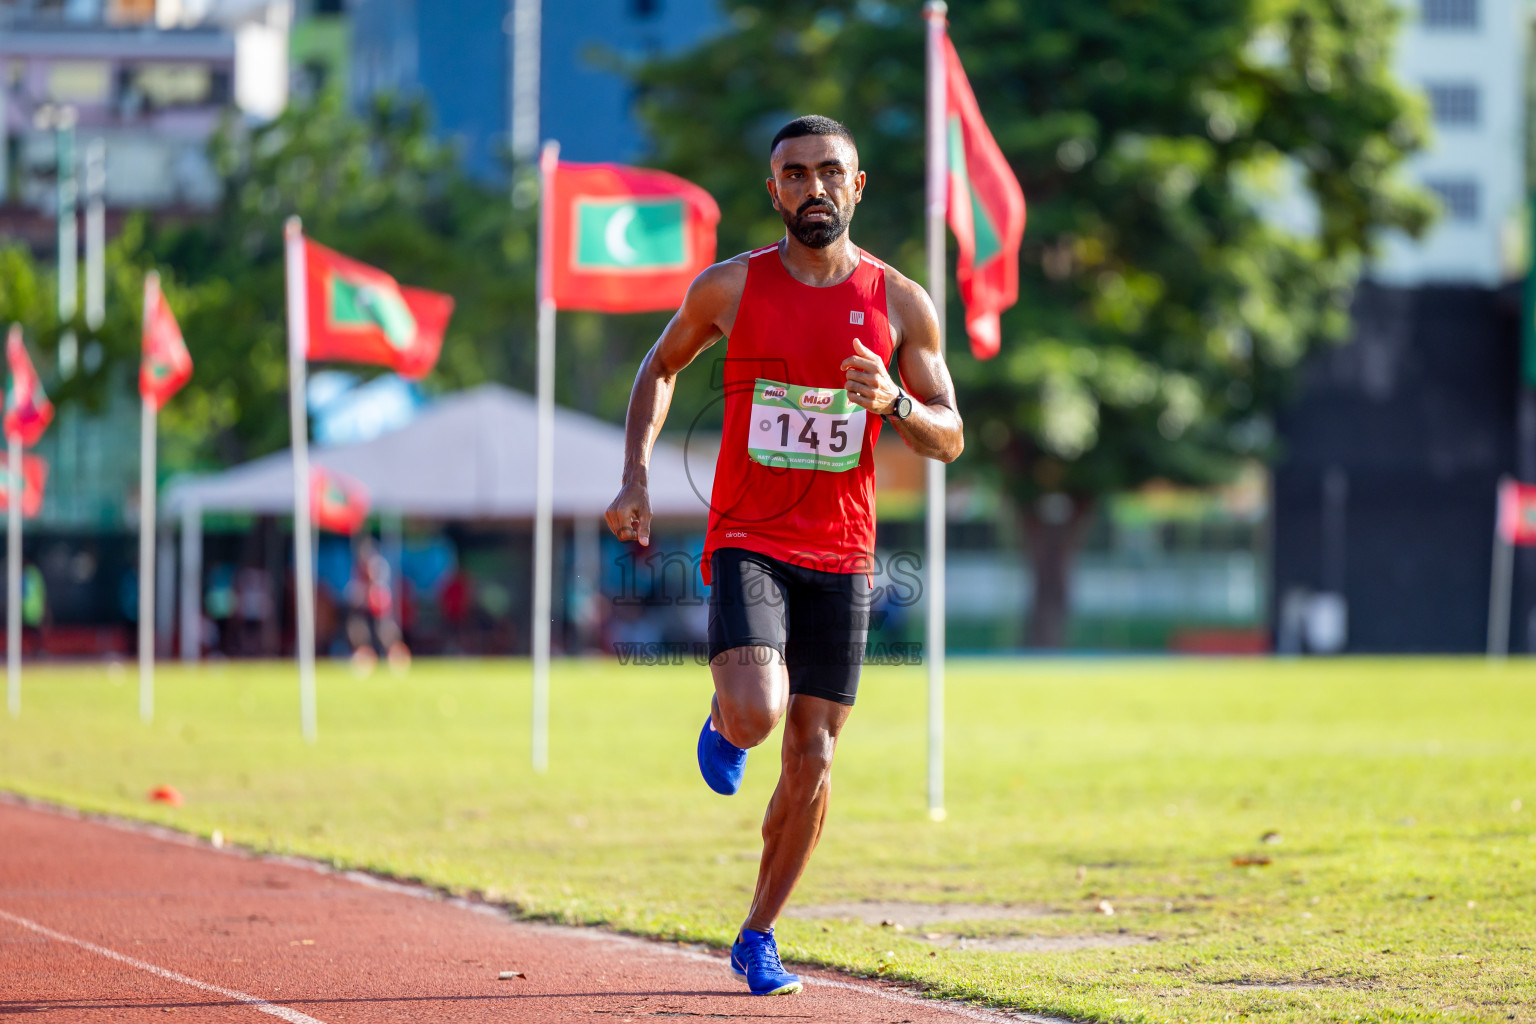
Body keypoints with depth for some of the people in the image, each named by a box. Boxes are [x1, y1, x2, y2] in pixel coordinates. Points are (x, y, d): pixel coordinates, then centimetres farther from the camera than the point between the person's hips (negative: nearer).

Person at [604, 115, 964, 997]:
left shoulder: (901, 304, 0)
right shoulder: (731, 287, -1)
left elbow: (950, 440, 3)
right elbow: (662, 367, 16)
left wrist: (893, 402, -18)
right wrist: (635, 477, 4)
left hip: (841, 557, 2)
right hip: (748, 541, -2)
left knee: (812, 758, 2)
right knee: (756, 714, -24)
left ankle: (759, 938, 18)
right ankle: (723, 722, 16)